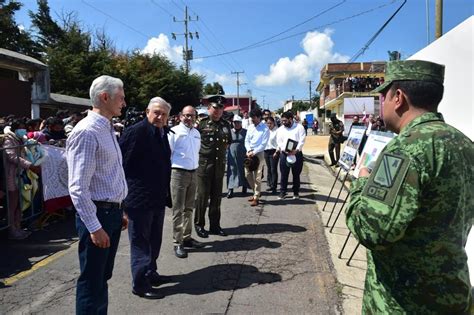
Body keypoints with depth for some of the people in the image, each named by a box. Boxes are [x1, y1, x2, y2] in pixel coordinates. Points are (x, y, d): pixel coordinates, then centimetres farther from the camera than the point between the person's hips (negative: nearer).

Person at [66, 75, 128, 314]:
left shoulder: (107, 130, 13)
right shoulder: (87, 132, -17)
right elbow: (78, 187, -21)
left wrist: (119, 211, 16)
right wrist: (94, 227, -22)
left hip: (112, 212, 9)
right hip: (96, 214, -9)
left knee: (103, 277, 20)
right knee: (91, 281, 4)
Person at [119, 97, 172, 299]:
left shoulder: (163, 133, 10)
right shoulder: (135, 131, -15)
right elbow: (122, 163, -17)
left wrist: (165, 191, 13)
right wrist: (125, 191, -14)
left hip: (158, 197, 8)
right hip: (139, 197, -8)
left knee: (154, 239, 19)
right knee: (140, 240, 3)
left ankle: (150, 272, 36)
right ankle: (139, 284, 15)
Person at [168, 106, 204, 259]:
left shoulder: (196, 133, 12)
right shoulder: (174, 131, -8)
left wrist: (196, 166, 15)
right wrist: (169, 171, -9)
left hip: (193, 173, 7)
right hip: (179, 173, -6)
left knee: (189, 208, 14)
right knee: (178, 209, -2)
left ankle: (187, 237, 25)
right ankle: (177, 243, 5)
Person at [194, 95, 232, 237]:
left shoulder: (225, 125, 9)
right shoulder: (201, 123, -5)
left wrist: (222, 152, 11)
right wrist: (201, 152, -2)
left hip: (219, 165, 5)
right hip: (204, 164, -4)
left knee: (216, 196, 10)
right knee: (203, 195, 2)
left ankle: (215, 225, 22)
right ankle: (199, 225, 15)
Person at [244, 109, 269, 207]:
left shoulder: (265, 129, -10)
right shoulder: (250, 127, 8)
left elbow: (263, 144, -13)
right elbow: (247, 140, 7)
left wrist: (254, 152, -17)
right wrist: (249, 150, -9)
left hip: (259, 154, -6)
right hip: (249, 153, 6)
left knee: (257, 177, -3)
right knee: (247, 174, 10)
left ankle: (256, 197, 6)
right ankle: (256, 192, 29)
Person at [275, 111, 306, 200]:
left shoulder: (299, 127, 0)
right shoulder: (280, 129, 9)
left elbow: (302, 140, -7)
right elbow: (279, 142, 3)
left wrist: (296, 150, -20)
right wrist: (284, 150, -14)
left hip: (297, 154, -2)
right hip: (284, 154, 2)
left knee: (296, 174, 7)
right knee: (284, 174, 3)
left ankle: (296, 193, 19)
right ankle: (282, 192, 12)